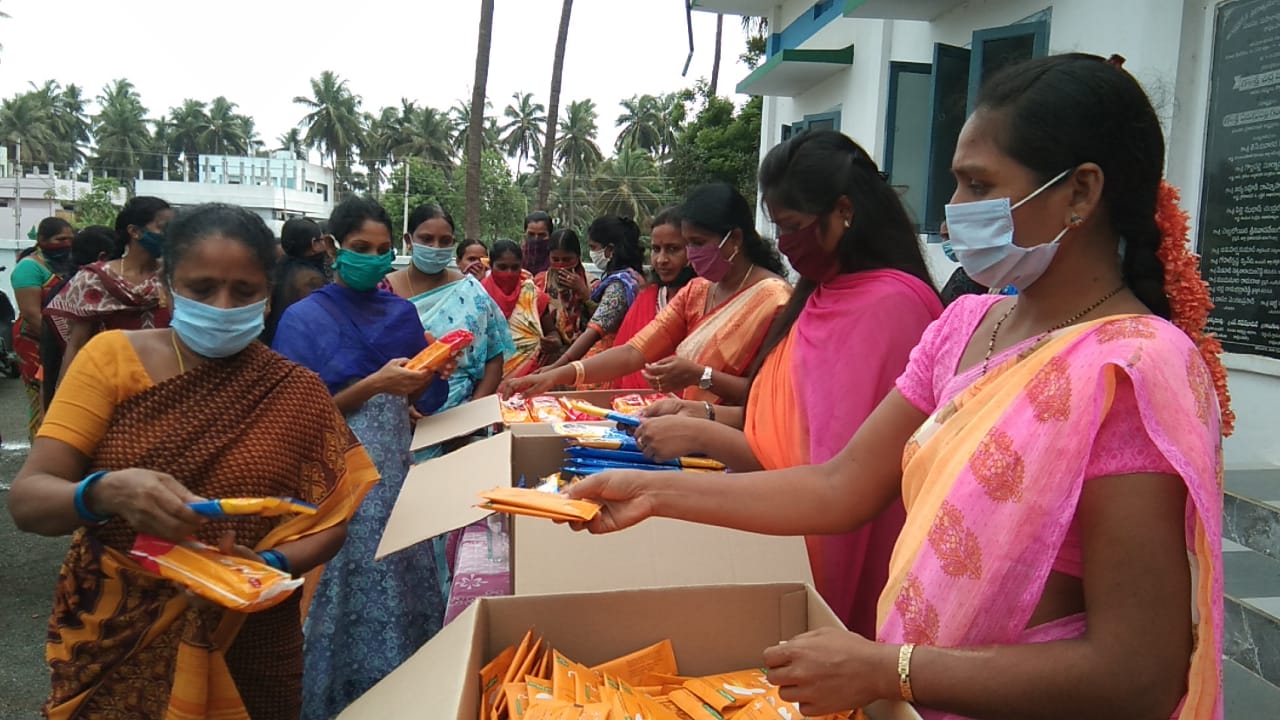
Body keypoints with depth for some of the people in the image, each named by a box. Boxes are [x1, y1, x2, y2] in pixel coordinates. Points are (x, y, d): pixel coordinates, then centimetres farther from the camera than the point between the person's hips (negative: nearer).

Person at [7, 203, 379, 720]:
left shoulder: (296, 393, -5)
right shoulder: (113, 357, -6)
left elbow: (328, 521, -2)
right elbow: (27, 499, -12)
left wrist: (269, 564, -22)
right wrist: (107, 491, -33)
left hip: (244, 644, 0)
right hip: (109, 637, 0)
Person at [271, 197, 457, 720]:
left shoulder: (402, 312, 9)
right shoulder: (304, 319, -5)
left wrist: (434, 370, -8)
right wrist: (374, 385, -19)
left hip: (396, 464, 5)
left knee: (403, 574, 7)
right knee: (351, 585, -1)